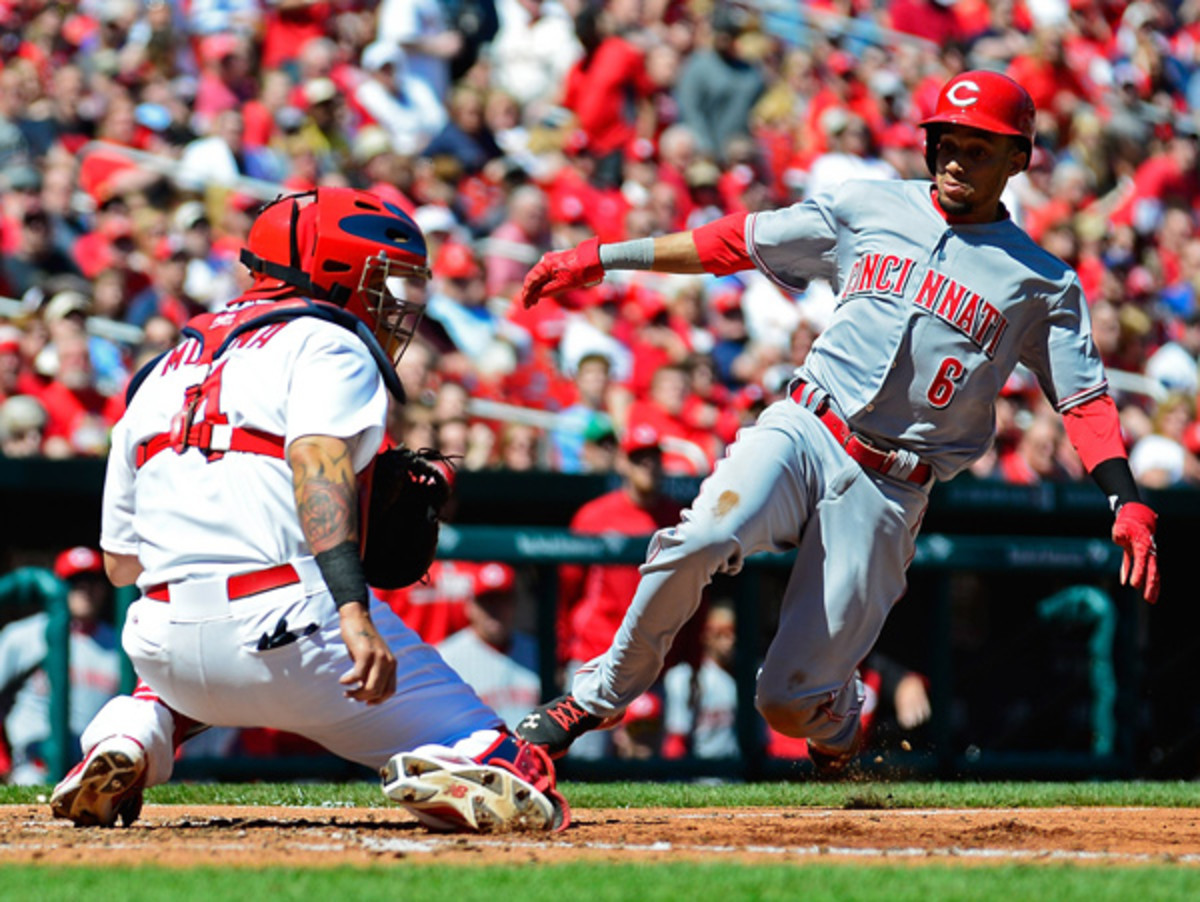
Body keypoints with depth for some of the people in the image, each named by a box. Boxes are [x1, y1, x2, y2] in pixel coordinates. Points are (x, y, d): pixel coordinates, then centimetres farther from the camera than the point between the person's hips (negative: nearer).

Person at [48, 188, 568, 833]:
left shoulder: (161, 373, 23)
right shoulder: (327, 344, 3)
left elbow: (120, 562, 24)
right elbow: (318, 461, -19)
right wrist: (353, 611, -31)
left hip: (164, 652, 6)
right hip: (292, 630, -6)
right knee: (521, 795, -2)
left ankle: (132, 737, 11)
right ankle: (446, 774, -36)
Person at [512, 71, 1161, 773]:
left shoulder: (1043, 284, 6)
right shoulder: (868, 209, 10)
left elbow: (1086, 400, 2)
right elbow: (734, 242, 14)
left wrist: (1129, 504, -14)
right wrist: (599, 258, 10)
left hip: (891, 490, -1)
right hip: (802, 431, 1)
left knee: (790, 699, -7)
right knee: (701, 539, -33)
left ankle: (839, 721, 32)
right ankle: (603, 694, -11)